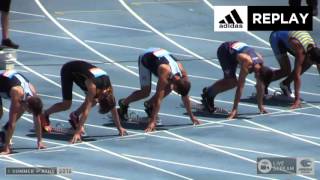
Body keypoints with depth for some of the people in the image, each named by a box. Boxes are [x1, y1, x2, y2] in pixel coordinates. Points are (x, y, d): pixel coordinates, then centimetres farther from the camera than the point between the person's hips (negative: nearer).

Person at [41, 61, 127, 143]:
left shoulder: (109, 88, -21)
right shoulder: (93, 87, -37)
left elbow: (113, 109, -9)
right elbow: (86, 111, -39)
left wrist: (120, 128, -4)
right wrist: (77, 132, -42)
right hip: (68, 71, -6)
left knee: (93, 100, -6)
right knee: (67, 104, -9)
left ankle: (75, 115, 14)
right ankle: (45, 114, 14)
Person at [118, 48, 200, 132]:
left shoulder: (183, 73, -24)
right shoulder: (165, 73, -42)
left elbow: (185, 96, -10)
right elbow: (158, 99, -42)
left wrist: (192, 117, -5)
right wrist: (152, 122, -44)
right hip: (145, 58, -6)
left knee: (168, 88, -7)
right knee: (146, 92, -14)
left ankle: (149, 104, 15)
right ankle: (124, 103, 11)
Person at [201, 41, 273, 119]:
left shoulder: (260, 61, -19)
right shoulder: (247, 64, -38)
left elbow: (260, 86, -6)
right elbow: (240, 87, -38)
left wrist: (260, 106, 0)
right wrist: (234, 110, -38)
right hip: (224, 51, -7)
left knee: (231, 81, 9)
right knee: (232, 82, -16)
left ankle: (209, 92, 29)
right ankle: (208, 92, 2)